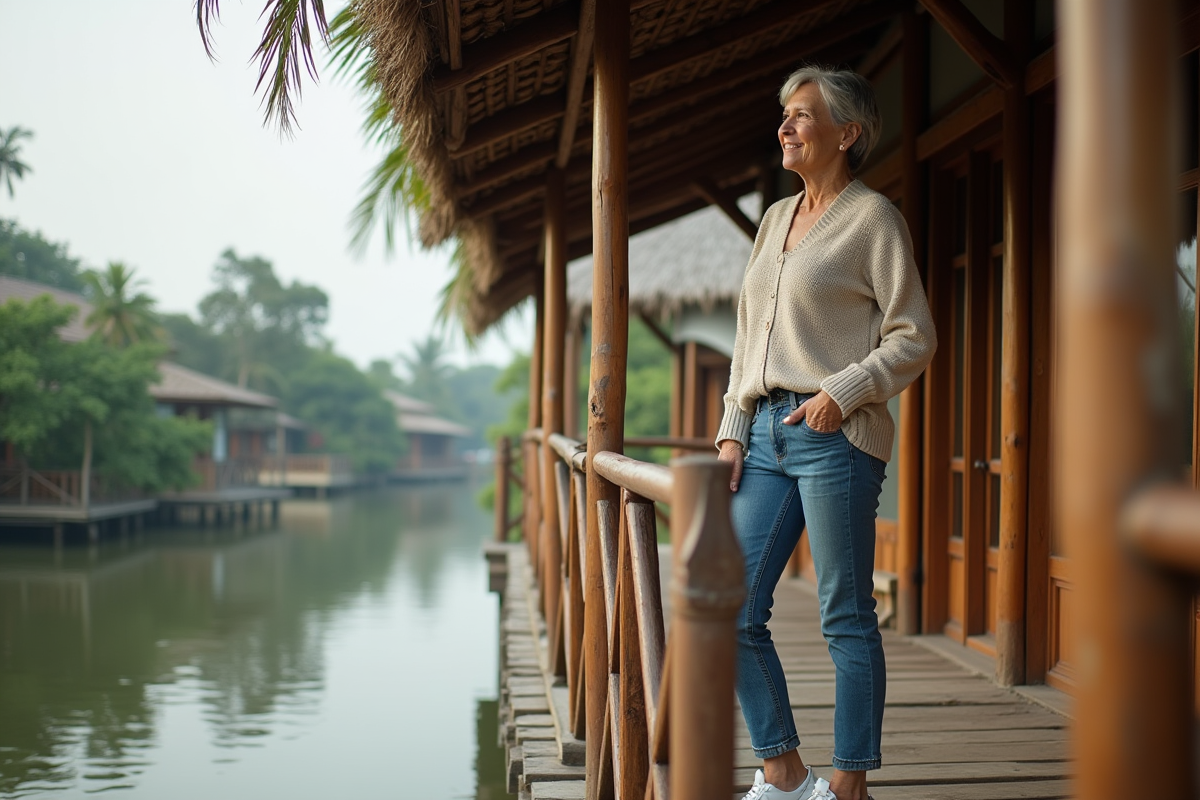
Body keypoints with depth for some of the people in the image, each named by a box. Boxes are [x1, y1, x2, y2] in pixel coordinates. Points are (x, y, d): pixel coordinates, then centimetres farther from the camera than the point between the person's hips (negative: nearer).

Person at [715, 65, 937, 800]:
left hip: (836, 436, -7)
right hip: (767, 433, 7)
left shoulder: (873, 217, -1)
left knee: (847, 619, -1)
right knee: (733, 612, 4)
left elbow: (915, 338, -5)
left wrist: (842, 392, -15)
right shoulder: (776, 218, 19)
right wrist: (732, 431, 11)